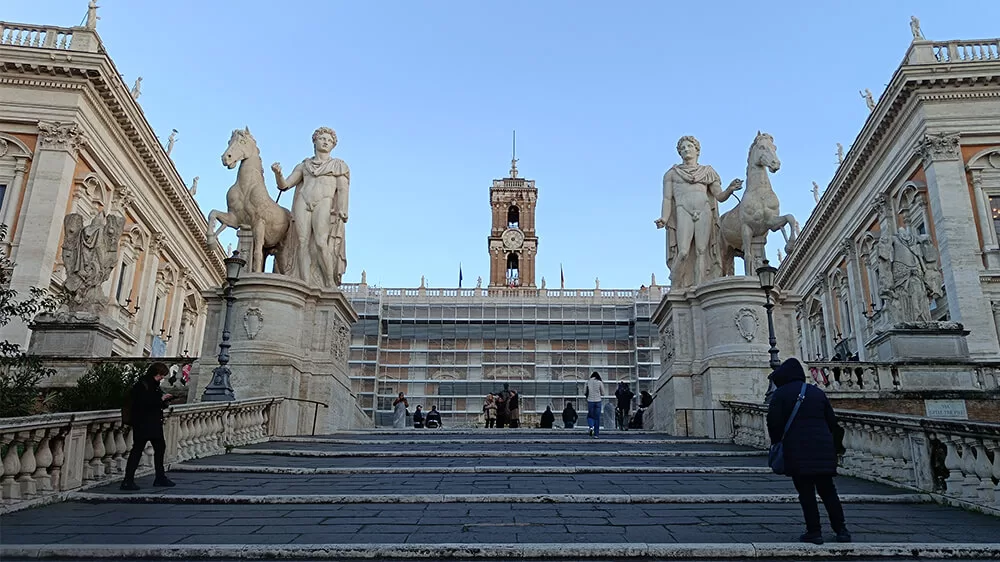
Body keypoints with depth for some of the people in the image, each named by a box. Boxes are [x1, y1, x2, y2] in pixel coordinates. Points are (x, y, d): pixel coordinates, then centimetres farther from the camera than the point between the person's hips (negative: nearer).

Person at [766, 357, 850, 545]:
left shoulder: (780, 394, -1)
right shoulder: (818, 392, 15)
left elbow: (774, 422, -9)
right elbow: (832, 421, 15)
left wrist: (777, 442, 5)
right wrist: (837, 446, 24)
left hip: (797, 450, -5)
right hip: (823, 449, 5)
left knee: (806, 492, 1)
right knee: (828, 490, 14)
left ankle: (814, 531, 2)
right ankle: (841, 530, 15)